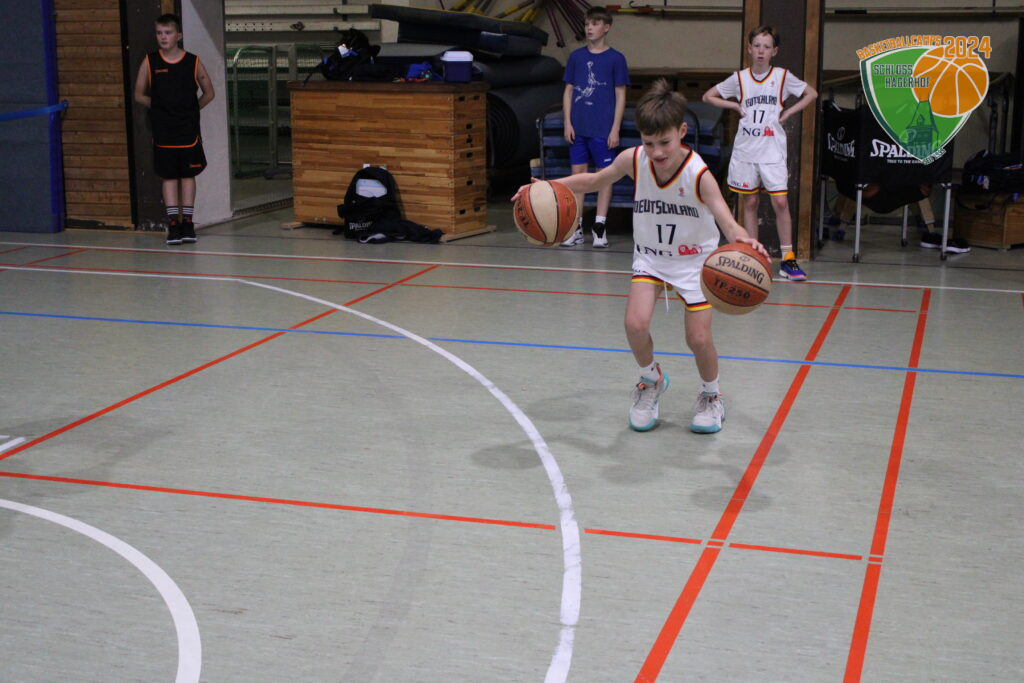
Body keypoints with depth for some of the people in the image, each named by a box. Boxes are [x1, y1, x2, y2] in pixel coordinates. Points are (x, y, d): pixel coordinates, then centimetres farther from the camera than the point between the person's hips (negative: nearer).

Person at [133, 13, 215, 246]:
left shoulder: (193, 62, -1)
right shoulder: (150, 62, 0)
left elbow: (209, 93, 9)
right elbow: (139, 95, 8)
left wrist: (191, 109, 4)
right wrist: (159, 107, 2)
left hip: (189, 130, 0)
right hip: (163, 131, 0)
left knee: (188, 175, 6)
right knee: (168, 177, 3)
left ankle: (187, 222, 13)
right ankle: (173, 223, 6)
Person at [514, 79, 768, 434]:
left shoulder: (698, 174, -29)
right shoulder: (633, 160, -19)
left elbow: (726, 219, -40)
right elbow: (594, 181, 0)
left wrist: (742, 238, -64)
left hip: (694, 258, -3)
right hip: (650, 256, 3)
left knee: (699, 338, -8)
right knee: (635, 324, -17)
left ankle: (711, 395, 26)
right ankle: (651, 381, 16)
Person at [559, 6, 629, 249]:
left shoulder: (615, 58, 0)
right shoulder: (576, 56, 9)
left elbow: (620, 95, -1)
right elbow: (568, 91, 12)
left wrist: (615, 129, -7)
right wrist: (568, 123, 3)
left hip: (603, 129, -3)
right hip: (578, 128, 3)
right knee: (578, 173, 5)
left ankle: (600, 228, 6)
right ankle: (576, 228, 10)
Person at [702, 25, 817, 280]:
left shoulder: (782, 77, 0)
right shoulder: (739, 78, 4)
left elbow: (811, 94, 11)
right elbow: (708, 96, 12)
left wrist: (787, 113, 1)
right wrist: (735, 106, 1)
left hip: (772, 151, -2)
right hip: (745, 150, 2)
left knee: (780, 202, -9)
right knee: (749, 203, 8)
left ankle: (788, 259, -2)